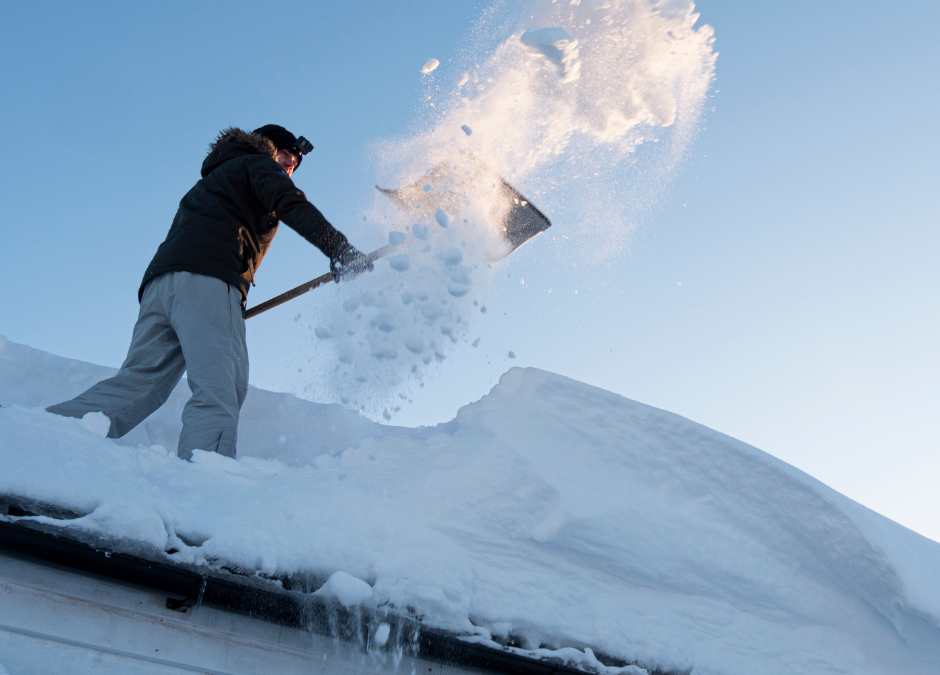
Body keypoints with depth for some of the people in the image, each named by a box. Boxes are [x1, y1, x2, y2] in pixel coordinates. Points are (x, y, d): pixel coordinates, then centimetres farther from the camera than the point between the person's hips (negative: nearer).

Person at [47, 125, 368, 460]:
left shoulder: (211, 181, 42)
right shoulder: (256, 163, 18)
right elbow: (291, 205, -3)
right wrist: (338, 247, -11)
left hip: (159, 281, 8)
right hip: (206, 281, -8)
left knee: (139, 382, -3)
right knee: (220, 388, -20)